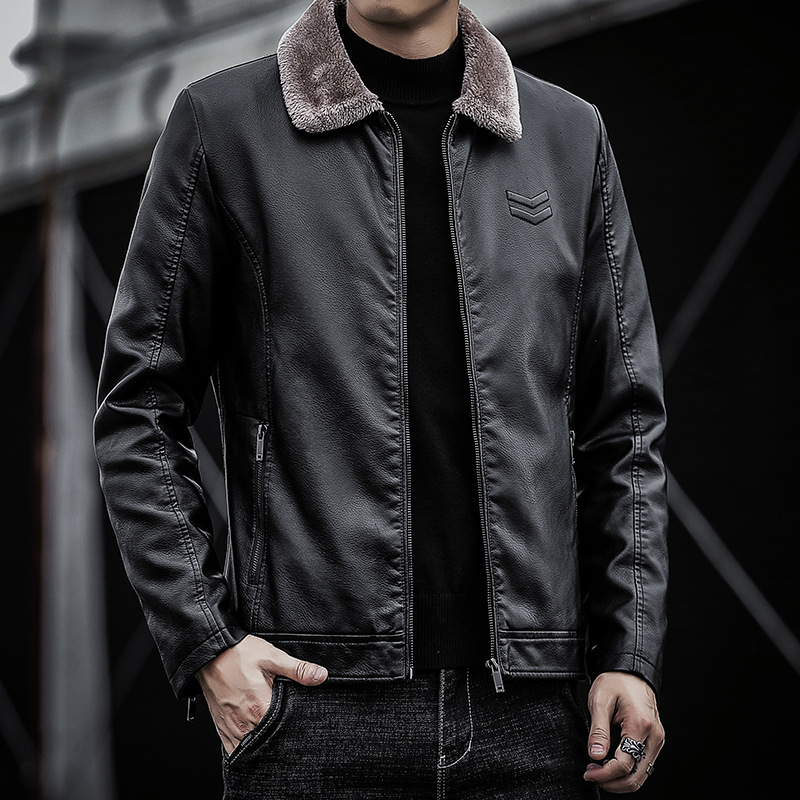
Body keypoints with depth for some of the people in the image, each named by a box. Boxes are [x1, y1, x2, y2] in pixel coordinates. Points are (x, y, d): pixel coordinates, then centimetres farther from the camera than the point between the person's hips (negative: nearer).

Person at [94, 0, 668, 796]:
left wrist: (631, 653, 3)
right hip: (315, 702, -2)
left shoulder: (571, 134, 11)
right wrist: (204, 639, -6)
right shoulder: (222, 124, 3)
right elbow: (139, 409, 3)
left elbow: (625, 424, 12)